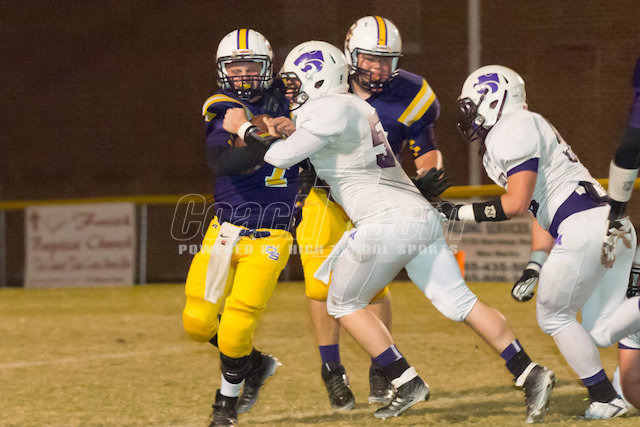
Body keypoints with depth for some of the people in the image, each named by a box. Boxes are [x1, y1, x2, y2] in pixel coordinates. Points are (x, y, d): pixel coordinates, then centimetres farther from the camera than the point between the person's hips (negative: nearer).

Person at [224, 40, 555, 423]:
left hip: (386, 224, -8)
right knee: (462, 304, 6)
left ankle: (407, 382, 4)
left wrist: (244, 128, 1)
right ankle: (531, 373, -4)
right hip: (423, 218, 8)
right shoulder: (355, 106, 21)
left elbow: (282, 156, -13)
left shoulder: (328, 110, -7)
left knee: (344, 304, 11)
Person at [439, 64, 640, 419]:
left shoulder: (513, 129, -5)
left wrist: (460, 213, -4)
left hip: (585, 229, -9)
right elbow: (548, 215, 26)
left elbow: (516, 204, -14)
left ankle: (604, 399, 9)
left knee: (554, 317, 8)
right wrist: (533, 269, 21)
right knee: (601, 332, 7)